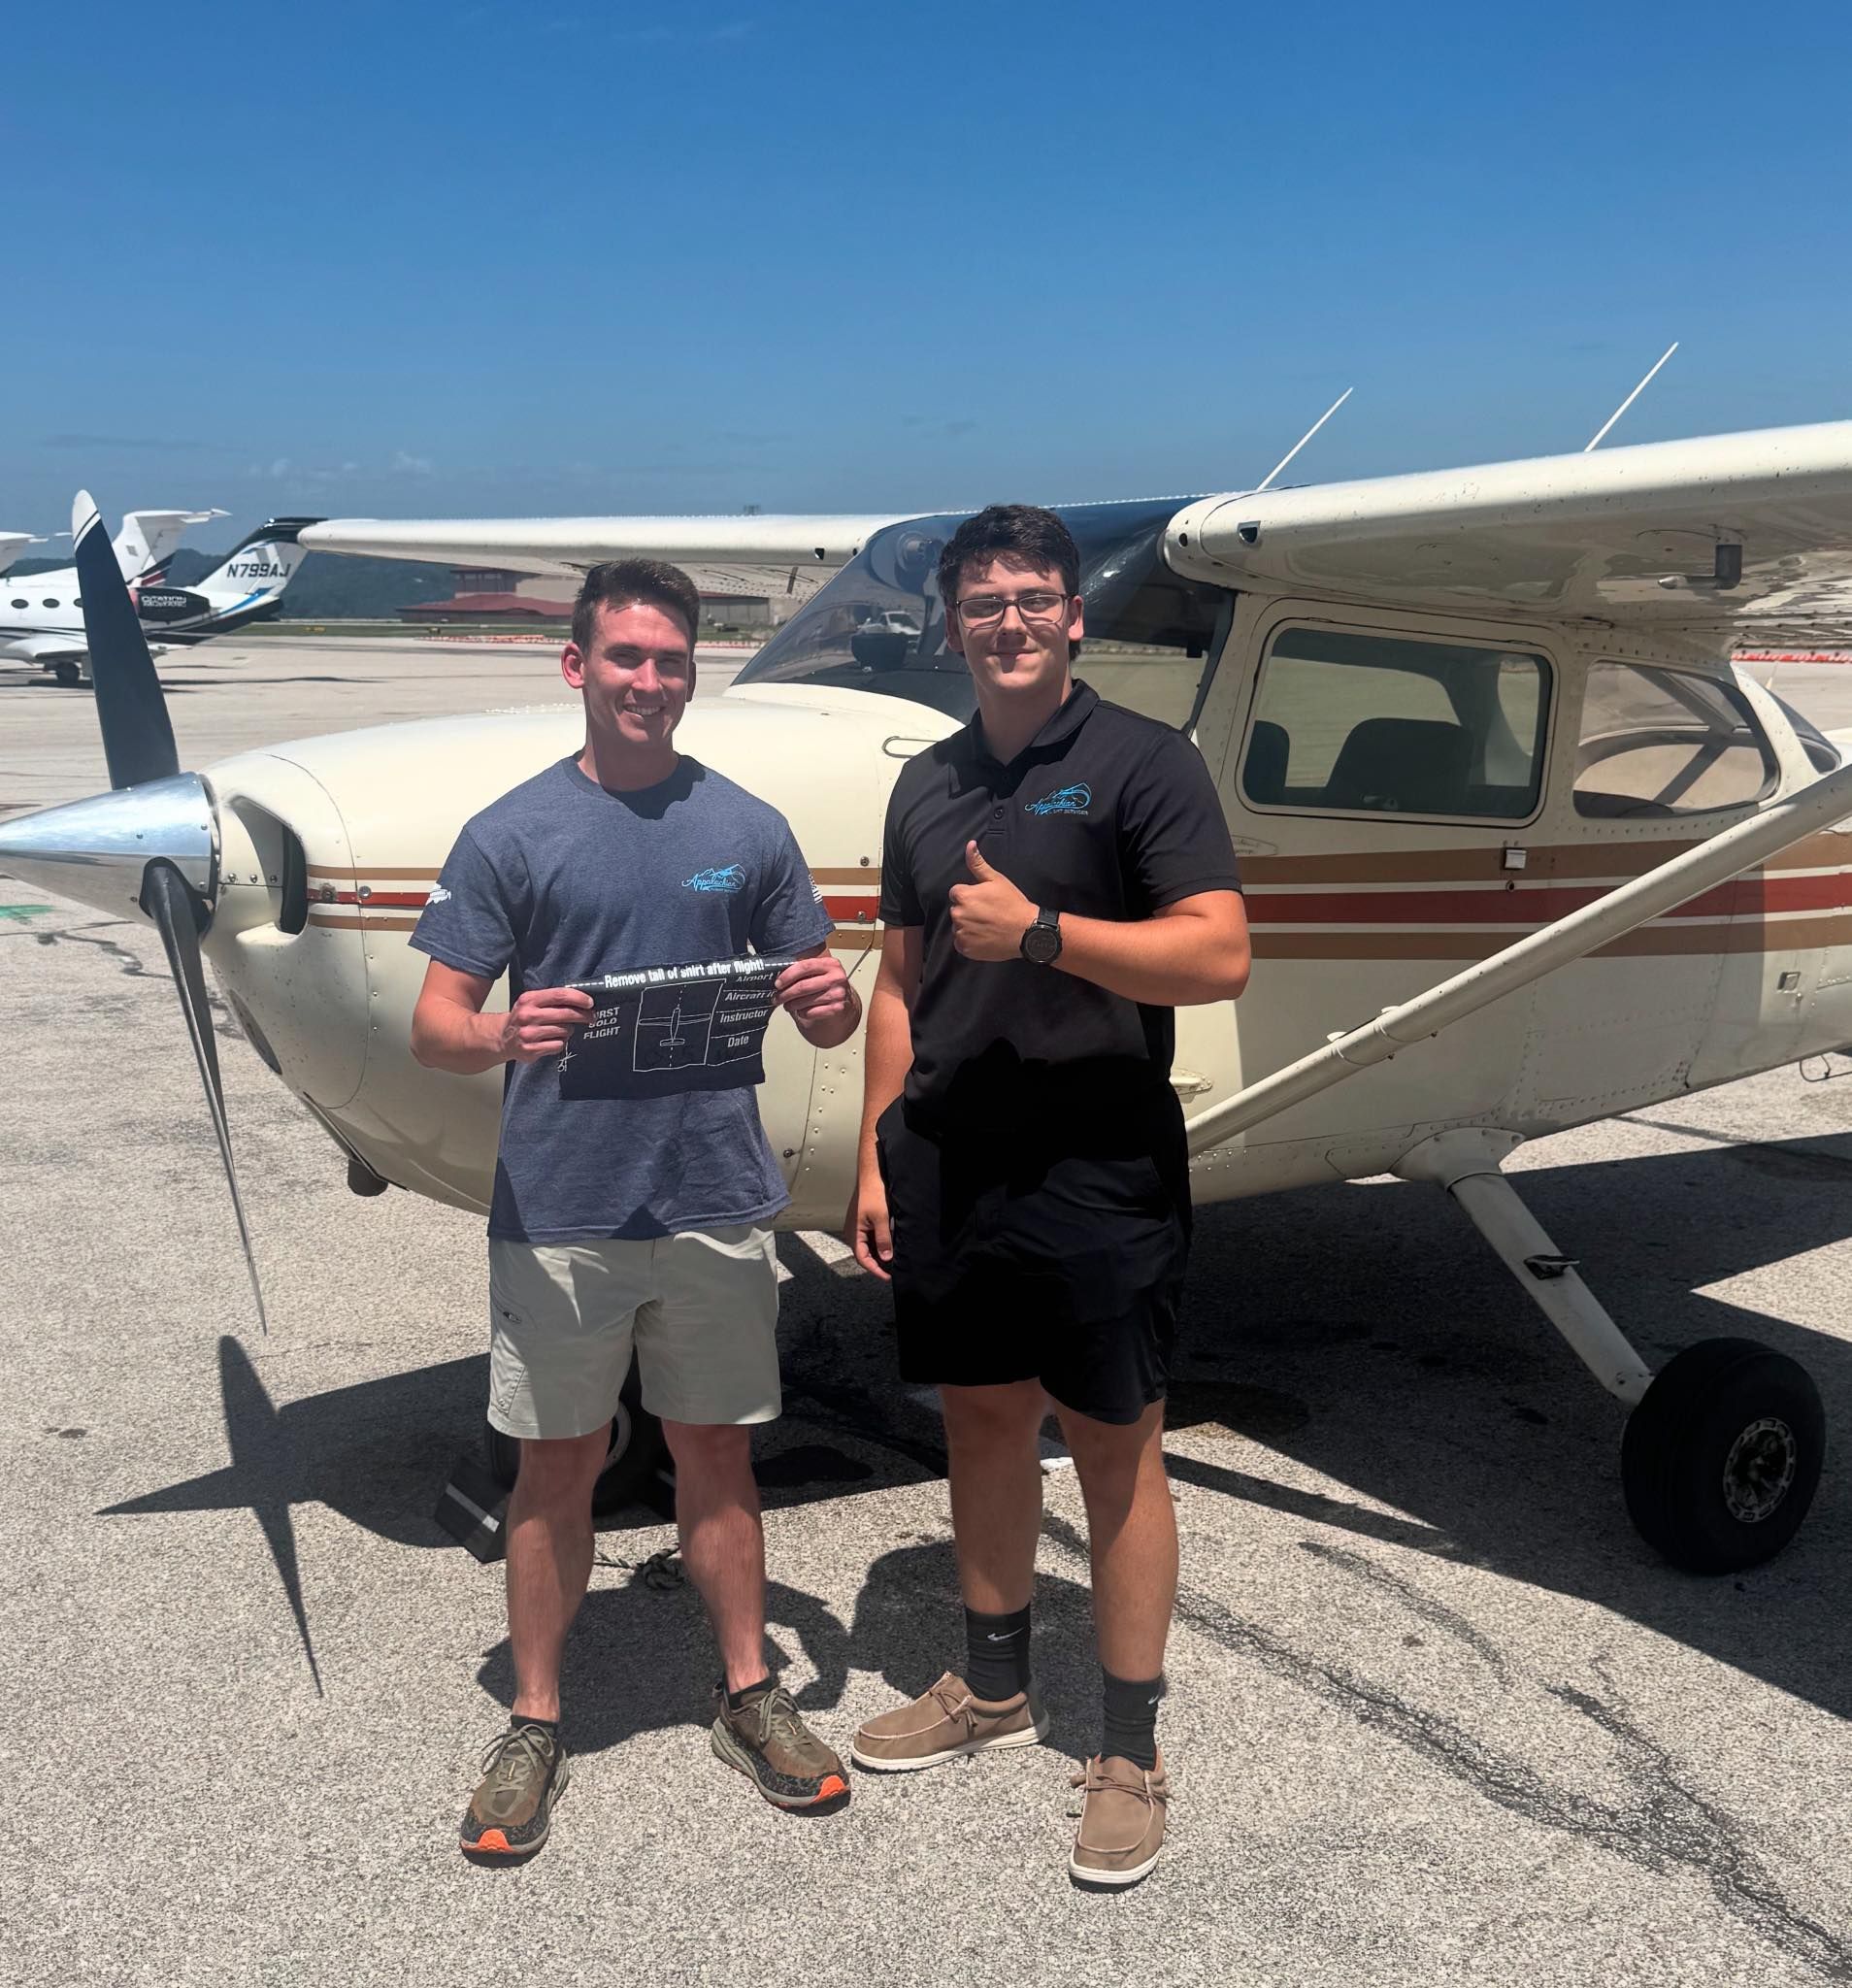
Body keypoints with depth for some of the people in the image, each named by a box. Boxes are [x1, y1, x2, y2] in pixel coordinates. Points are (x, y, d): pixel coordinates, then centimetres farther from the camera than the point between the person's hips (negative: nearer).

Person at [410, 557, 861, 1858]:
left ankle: (749, 1693, 30)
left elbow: (822, 1010, 8)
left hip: (716, 1201, 2)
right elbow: (435, 1027, -4)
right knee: (561, 1462, 10)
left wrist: (833, 1001, -15)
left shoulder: (748, 830, 4)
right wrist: (505, 1035, -26)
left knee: (715, 1451, 14)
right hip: (559, 1212, -1)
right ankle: (536, 1725, 26)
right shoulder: (511, 835, -2)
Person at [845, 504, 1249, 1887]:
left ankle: (1130, 1748, 17)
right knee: (983, 1423, 17)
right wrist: (876, 1160, 10)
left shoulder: (1143, 763, -6)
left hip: (1098, 1166, -5)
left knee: (1116, 1450, 4)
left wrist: (1037, 929, -19)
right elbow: (900, 984, 15)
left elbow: (1220, 956, -15)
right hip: (949, 1161, 6)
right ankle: (994, 1689, 35)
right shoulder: (928, 786, 12)